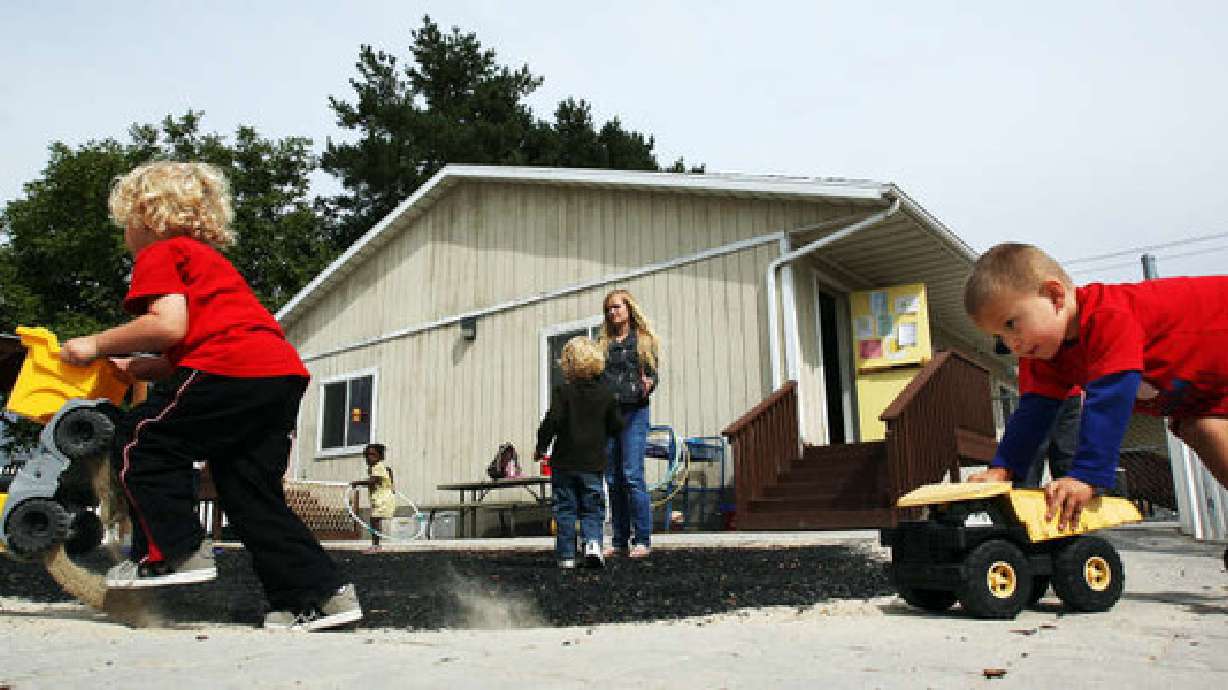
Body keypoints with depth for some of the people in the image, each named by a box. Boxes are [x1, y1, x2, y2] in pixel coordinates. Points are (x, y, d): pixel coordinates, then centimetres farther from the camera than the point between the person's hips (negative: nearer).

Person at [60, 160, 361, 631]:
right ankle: (322, 594, 10)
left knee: (142, 440, 7)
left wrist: (97, 344, 3)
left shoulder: (159, 254, 9)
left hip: (233, 369, -9)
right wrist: (134, 368, 26)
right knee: (250, 493, 12)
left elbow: (170, 326, -9)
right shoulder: (209, 258, 35)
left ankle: (172, 553, 6)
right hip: (285, 369, 9)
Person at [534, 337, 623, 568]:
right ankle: (593, 543, -13)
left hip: (564, 462, -2)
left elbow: (552, 420, -15)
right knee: (592, 509, 10)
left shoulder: (562, 392, -7)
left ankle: (566, 556, 9)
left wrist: (541, 446, -2)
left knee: (565, 510, 7)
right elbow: (617, 425, 6)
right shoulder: (606, 394, 3)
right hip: (593, 462, 2)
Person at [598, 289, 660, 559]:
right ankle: (619, 541, 12)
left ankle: (642, 540, -3)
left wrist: (648, 385, -19)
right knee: (613, 479, 5)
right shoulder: (603, 343, 17)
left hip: (634, 412, -4)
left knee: (632, 475, -11)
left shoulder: (643, 340, 6)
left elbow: (653, 374, 0)